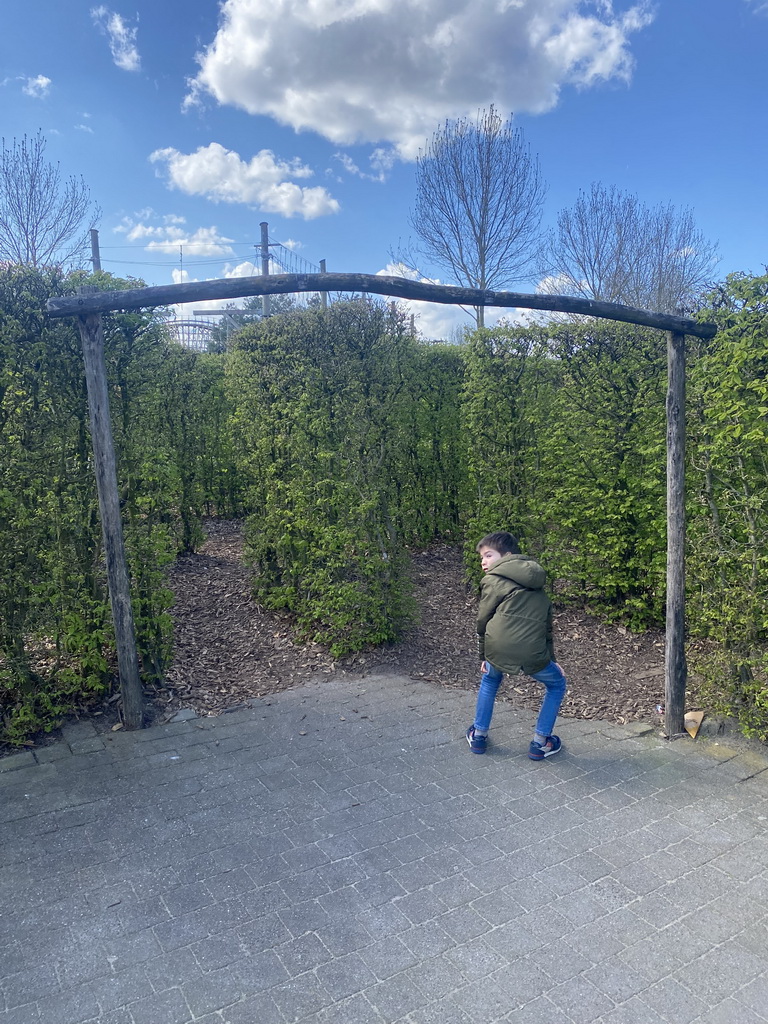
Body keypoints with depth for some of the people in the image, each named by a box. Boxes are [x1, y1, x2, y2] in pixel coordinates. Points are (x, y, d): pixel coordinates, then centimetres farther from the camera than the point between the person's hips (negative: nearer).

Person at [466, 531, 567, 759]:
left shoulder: (493, 580, 9)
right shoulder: (537, 587, 25)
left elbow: (483, 621, 9)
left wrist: (484, 656, 22)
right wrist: (550, 659, 39)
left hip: (498, 650, -1)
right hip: (533, 654, 2)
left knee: (490, 678, 33)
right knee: (557, 685, 30)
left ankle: (479, 735, 36)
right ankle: (540, 742, 29)